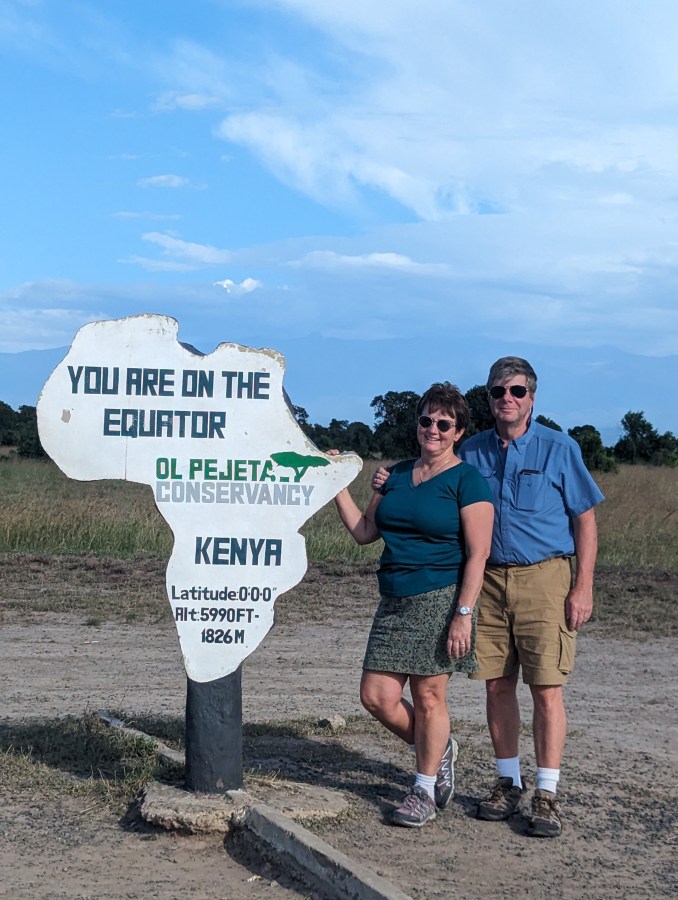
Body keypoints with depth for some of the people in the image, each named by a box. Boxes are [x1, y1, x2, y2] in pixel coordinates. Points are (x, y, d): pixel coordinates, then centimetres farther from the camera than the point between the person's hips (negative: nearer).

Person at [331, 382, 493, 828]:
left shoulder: (467, 480, -5)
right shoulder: (397, 474, 15)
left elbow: (478, 553, -10)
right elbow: (364, 531, 16)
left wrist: (464, 613, -18)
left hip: (441, 600, -6)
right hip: (395, 603, 6)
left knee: (428, 695, -1)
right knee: (377, 695, 3)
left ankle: (424, 791, 16)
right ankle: (438, 749, 28)